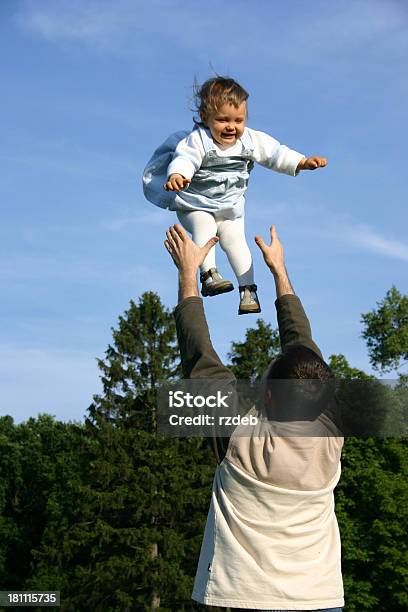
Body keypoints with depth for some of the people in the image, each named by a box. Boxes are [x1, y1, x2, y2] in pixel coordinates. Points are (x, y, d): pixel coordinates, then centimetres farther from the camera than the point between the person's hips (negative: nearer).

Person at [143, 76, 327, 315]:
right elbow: (185, 158, -38)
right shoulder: (198, 140, -22)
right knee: (204, 228, -29)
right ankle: (209, 274, -30)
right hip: (195, 205, -3)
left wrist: (303, 162, -9)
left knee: (235, 240, -10)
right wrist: (177, 175, -60)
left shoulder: (251, 140, -7)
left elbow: (276, 153, 0)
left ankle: (248, 290, -8)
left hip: (230, 205, 3)